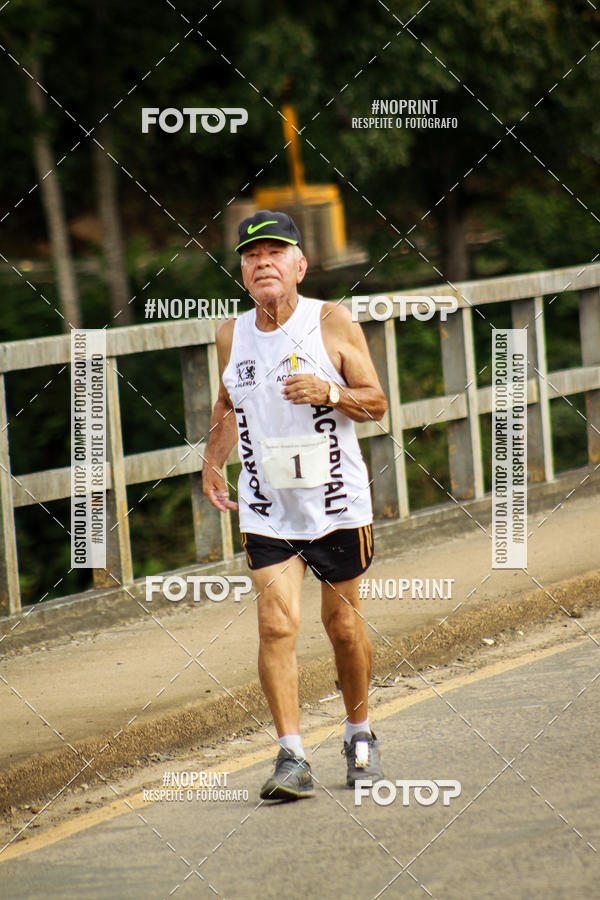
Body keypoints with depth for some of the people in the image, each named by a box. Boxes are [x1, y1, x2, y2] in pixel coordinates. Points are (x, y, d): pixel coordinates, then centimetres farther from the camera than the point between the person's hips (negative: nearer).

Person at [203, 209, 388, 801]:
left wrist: (328, 392, -19)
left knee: (343, 624, 8)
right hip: (266, 511, 2)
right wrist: (212, 461, 11)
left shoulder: (332, 323, -5)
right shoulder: (232, 335, 5)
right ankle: (291, 757, -11)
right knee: (276, 624, -12)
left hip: (336, 504, -2)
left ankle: (359, 734, 31)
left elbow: (376, 401, -1)